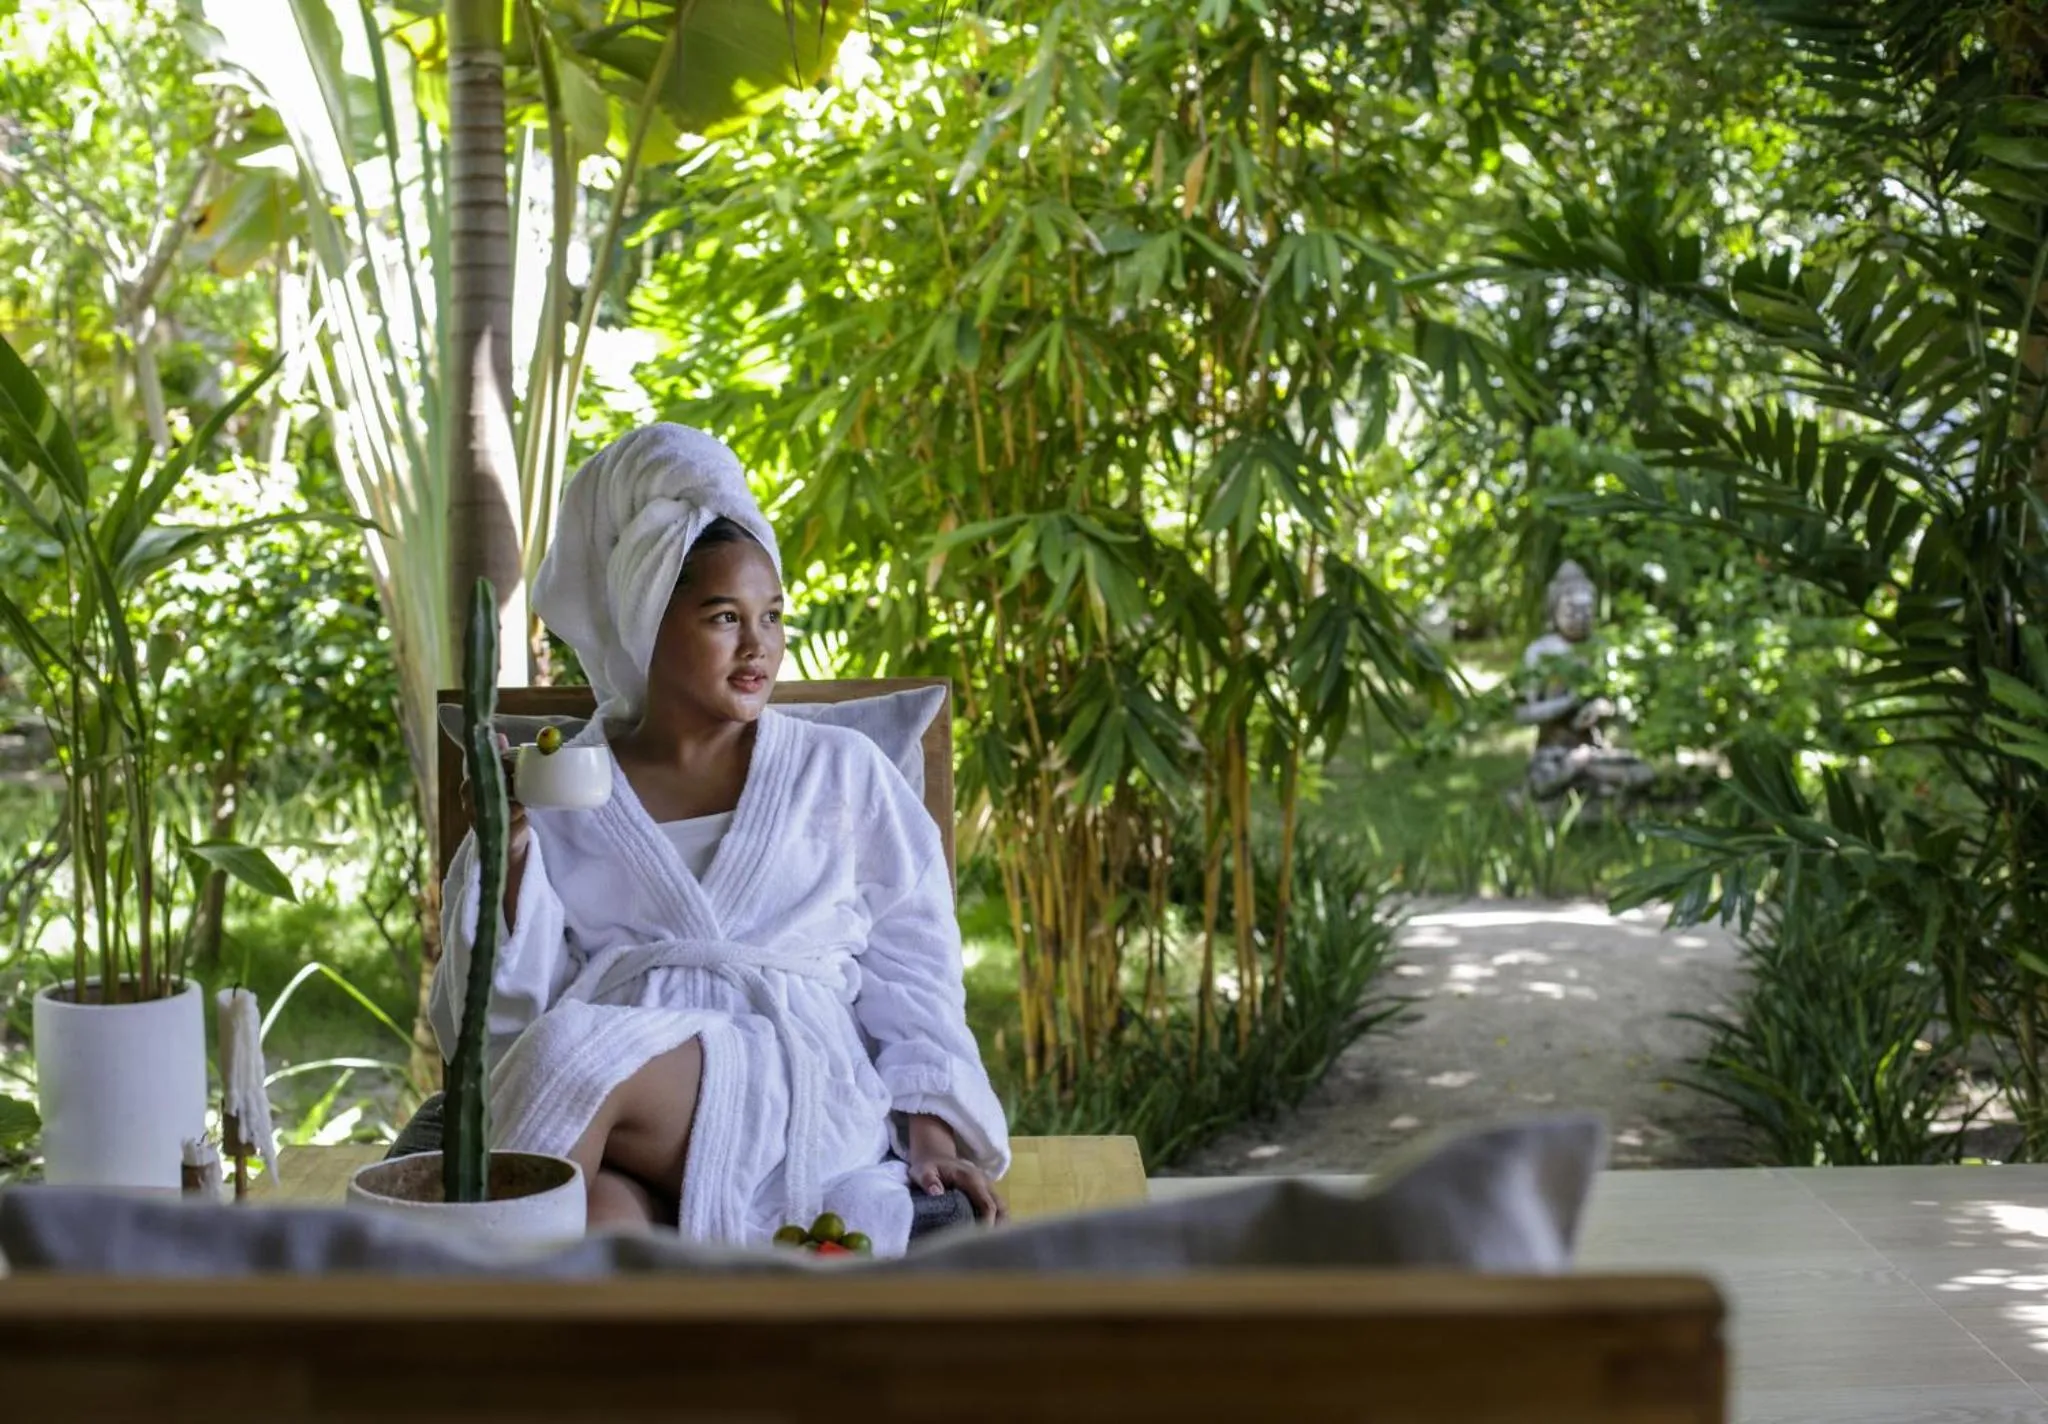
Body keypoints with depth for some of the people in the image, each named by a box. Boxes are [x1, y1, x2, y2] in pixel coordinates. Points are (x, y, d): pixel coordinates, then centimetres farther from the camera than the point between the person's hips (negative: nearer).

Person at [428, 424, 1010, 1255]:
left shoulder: (842, 773, 18)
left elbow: (911, 973, 13)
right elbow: (517, 1008, 10)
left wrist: (931, 1127, -3)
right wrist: (508, 855, -5)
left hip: (801, 1098, 0)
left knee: (585, 1052, -33)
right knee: (599, 1218, -38)